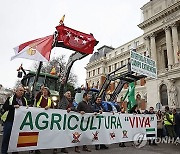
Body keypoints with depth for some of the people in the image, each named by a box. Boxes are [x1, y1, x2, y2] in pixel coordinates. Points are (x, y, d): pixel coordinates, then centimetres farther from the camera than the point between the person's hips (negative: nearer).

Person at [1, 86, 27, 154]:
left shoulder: (24, 100, 11)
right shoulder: (10, 98, -1)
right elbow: (4, 107, -9)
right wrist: (13, 106, -21)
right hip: (9, 121, -3)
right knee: (6, 137, 1)